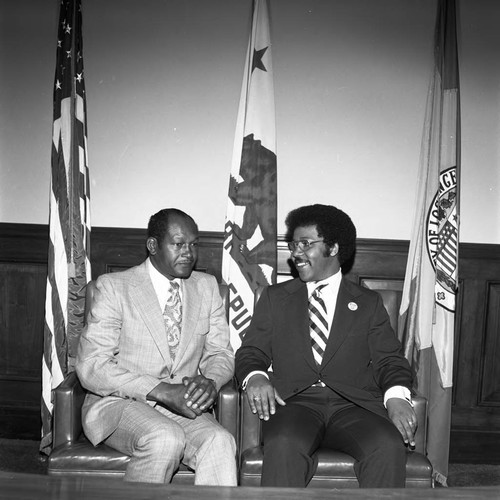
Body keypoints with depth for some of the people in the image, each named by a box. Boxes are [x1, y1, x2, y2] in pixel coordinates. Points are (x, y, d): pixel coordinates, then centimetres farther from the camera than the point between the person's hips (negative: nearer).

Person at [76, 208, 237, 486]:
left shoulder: (207, 287, 9)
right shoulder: (113, 286, -5)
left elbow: (221, 353, 12)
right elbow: (91, 366, -12)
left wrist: (209, 382, -13)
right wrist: (161, 391, -22)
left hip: (183, 405, 3)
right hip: (118, 403, -3)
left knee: (220, 442, -27)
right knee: (166, 439, -32)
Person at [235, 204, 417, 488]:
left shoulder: (369, 303, 17)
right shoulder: (274, 298, 18)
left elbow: (389, 359, 9)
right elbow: (252, 352, 12)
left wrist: (397, 396, -13)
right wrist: (255, 377, -11)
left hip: (354, 404, 1)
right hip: (295, 403, 0)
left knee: (389, 447, -30)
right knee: (284, 445, -34)